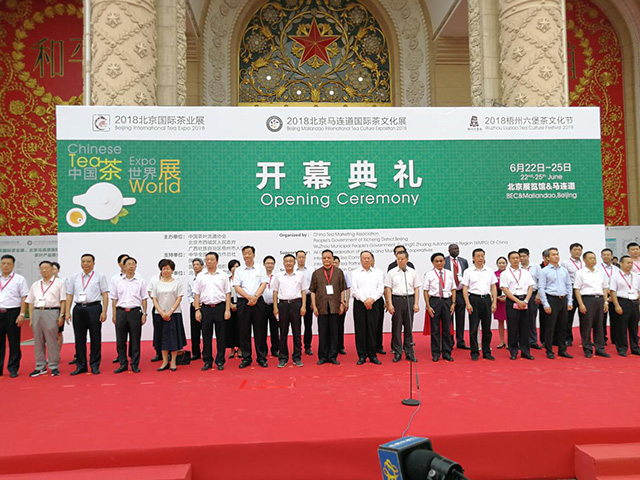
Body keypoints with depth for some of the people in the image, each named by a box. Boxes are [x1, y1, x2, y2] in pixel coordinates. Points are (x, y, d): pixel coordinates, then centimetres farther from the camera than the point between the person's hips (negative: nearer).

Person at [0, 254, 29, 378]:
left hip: (13, 313, -3)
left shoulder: (19, 279, 1)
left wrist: (22, 315, -12)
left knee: (14, 342, 1)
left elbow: (24, 298, -4)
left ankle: (13, 369, 9)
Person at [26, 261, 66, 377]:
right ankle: (40, 367, 17)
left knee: (52, 341, -4)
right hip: (37, 312, 5)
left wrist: (61, 315, -8)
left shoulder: (59, 283, 6)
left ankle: (54, 367, 3)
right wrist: (31, 318, 9)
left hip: (51, 312, -5)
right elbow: (31, 303, 17)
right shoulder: (35, 285, 18)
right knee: (38, 341, 8)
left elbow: (63, 301, 0)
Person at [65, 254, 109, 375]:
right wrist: (67, 312, 4)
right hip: (78, 309, 3)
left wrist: (104, 311, -10)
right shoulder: (74, 278, 14)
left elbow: (105, 295, -1)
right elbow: (69, 295, 13)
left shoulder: (100, 277, 4)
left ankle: (95, 365, 10)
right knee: (79, 339, 7)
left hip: (94, 308, -3)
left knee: (95, 338, 1)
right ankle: (80, 366, 16)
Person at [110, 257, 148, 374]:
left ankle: (135, 364, 12)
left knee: (135, 340, 3)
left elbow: (144, 299, 5)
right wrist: (114, 315, 4)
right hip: (121, 312, 2)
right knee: (120, 340, 5)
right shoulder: (118, 282, 8)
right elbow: (114, 299, 10)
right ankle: (123, 364, 17)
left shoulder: (141, 282, 4)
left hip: (135, 311, -2)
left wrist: (144, 314, -2)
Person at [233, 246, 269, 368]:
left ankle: (261, 357, 9)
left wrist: (255, 297, -13)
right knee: (244, 331, 3)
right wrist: (249, 297, -12)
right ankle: (246, 358, 12)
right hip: (243, 302, 1)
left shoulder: (261, 268, 8)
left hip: (258, 302, -1)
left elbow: (263, 284, 0)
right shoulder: (239, 270, 9)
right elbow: (237, 287, 1)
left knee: (260, 330, 1)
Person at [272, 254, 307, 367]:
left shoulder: (300, 275, 6)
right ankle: (283, 358, 12)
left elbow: (303, 291, 6)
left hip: (296, 303, 0)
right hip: (282, 304, 1)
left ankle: (297, 357, 12)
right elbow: (275, 292, 9)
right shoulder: (278, 276, 8)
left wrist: (303, 306, -2)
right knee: (283, 332, 4)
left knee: (296, 332, 3)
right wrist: (275, 307, 2)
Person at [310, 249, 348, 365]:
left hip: (335, 306, 0)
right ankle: (322, 356, 15)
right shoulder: (316, 273, 7)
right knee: (322, 333, 5)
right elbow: (313, 291, 6)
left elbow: (342, 289, 8)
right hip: (321, 307, 0)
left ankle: (333, 356, 15)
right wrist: (314, 306, -1)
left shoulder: (339, 272, 7)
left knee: (334, 332, 6)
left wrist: (342, 303, 1)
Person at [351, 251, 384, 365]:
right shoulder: (355, 273, 7)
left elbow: (381, 288, 2)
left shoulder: (378, 272, 11)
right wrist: (364, 300, -11)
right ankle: (362, 355, 8)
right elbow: (355, 289, -3)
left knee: (372, 329, 1)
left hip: (373, 304, 1)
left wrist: (372, 299, -12)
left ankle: (372, 355, 10)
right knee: (360, 330, 1)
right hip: (359, 304, -1)